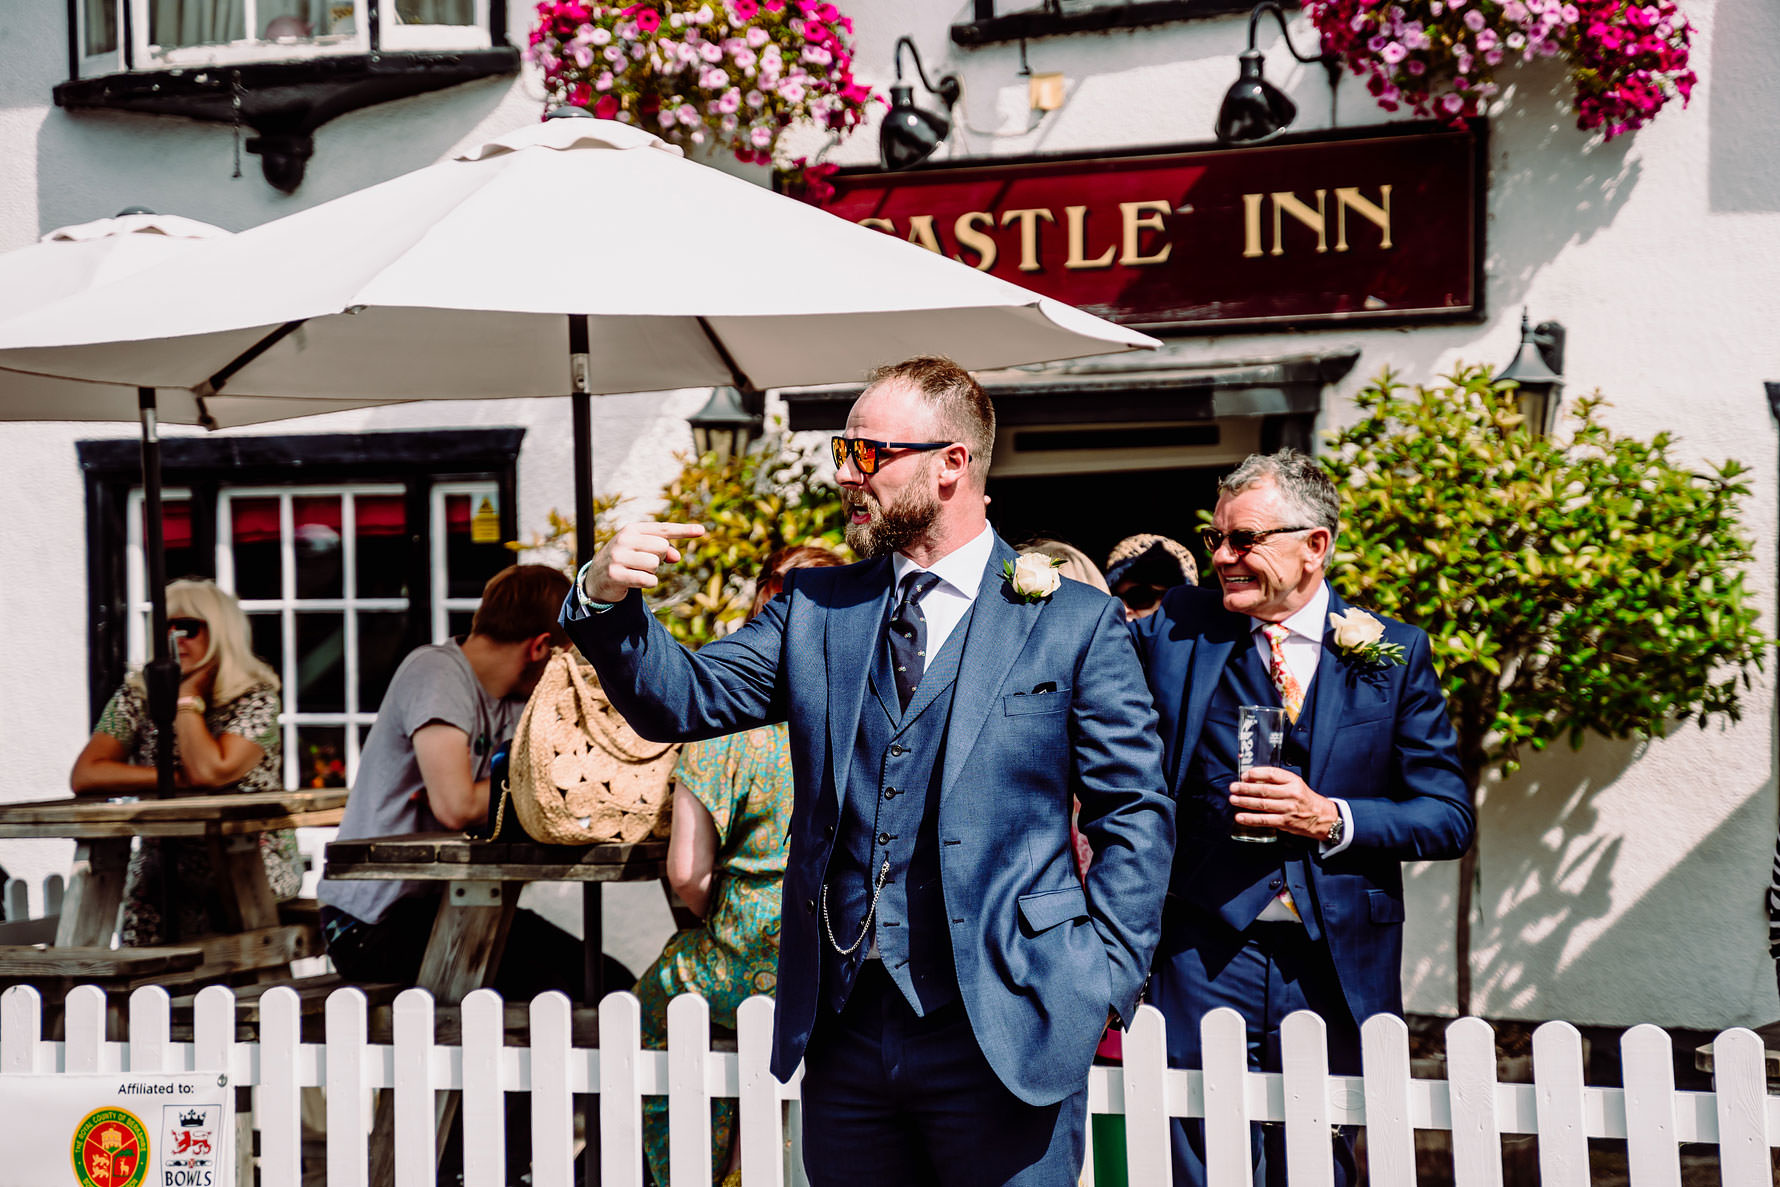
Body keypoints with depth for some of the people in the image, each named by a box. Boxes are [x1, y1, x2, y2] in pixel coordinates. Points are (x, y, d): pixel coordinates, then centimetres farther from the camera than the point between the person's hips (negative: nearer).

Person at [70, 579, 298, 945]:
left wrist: (187, 696, -12)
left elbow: (209, 773, -23)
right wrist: (177, 779, -16)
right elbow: (84, 776, -10)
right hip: (164, 858, 2)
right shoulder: (137, 697, 3)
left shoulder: (255, 698, -7)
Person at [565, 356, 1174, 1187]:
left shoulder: (1076, 623, 0)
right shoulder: (814, 608, 11)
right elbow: (683, 701, 4)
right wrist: (608, 603, -13)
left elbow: (1135, 815, 1)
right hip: (843, 1034, 4)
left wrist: (1101, 981, -7)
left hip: (1003, 1040, -4)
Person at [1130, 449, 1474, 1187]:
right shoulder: (1178, 632, 5)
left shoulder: (1392, 655, 4)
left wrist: (1332, 819, -12)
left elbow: (1449, 816, 3)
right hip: (1205, 960, 0)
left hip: (1334, 968, 0)